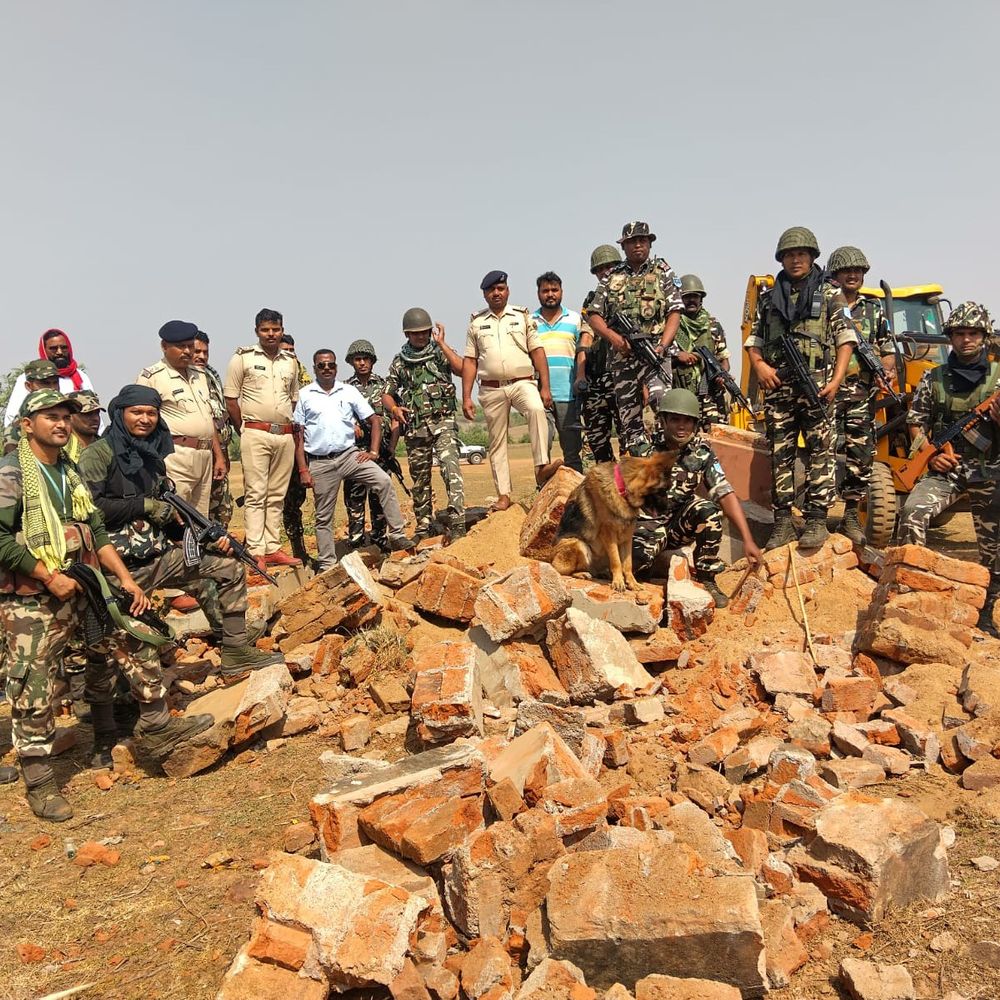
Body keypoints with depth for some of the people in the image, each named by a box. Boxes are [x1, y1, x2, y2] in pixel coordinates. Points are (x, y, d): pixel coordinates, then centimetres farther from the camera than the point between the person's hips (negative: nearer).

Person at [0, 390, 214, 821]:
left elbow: (97, 532, 14)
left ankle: (156, 728, 15)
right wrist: (51, 578, -19)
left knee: (137, 641, 3)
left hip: (83, 589, 7)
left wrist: (125, 579, 5)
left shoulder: (72, 474, 15)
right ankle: (39, 784, 12)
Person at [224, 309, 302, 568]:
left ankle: (273, 549, 14)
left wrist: (292, 428, 11)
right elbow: (230, 400, 0)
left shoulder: (291, 362, 14)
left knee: (277, 496, 8)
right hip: (256, 434, -5)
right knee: (256, 494, -6)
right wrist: (245, 430, -3)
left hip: (285, 436, 5)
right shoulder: (243, 358, 0)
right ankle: (256, 552, -5)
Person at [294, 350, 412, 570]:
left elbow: (375, 420, 11)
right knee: (323, 517, 5)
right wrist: (303, 470, -4)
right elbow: (298, 435, 3)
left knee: (384, 481, -20)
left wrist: (374, 451, -1)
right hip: (319, 463, -1)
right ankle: (327, 564, 16)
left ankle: (397, 536, -15)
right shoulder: (304, 395, 5)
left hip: (349, 455, 1)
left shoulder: (349, 392, 9)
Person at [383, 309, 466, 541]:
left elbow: (462, 369, -12)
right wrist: (394, 408, -8)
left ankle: (457, 522, -24)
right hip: (415, 428, 3)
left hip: (443, 421, -3)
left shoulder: (439, 352, 6)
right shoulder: (399, 362, 12)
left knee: (450, 467, -21)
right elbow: (386, 394, 14)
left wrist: (441, 343, -12)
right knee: (419, 479, 10)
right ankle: (424, 526, 22)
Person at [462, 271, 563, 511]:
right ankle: (503, 495, 8)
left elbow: (538, 352, 6)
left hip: (522, 382, -2)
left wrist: (545, 387, -4)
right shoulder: (476, 323, 13)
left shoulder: (523, 317, 11)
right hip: (491, 389, 2)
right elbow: (469, 362, 10)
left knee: (537, 409, -33)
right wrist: (466, 398, 2)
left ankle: (541, 468, -36)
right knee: (497, 442, 3)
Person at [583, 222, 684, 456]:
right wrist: (613, 337, -8)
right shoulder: (612, 278, 15)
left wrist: (662, 345, -13)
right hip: (622, 354, 3)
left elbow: (674, 312, 3)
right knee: (628, 415, 3)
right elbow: (593, 315, 11)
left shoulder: (663, 272, 11)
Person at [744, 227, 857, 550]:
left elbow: (845, 339, 3)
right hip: (778, 386, 3)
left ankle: (817, 520, -2)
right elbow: (754, 340, 19)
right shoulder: (769, 298, 17)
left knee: (821, 451, -6)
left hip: (817, 386, -3)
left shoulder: (830, 296, 9)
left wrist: (836, 380, -9)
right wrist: (759, 365, -2)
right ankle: (783, 521, 8)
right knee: (780, 454, 3)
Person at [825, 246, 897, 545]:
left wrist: (889, 369, -2)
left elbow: (887, 349, 19)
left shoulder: (874, 309, 17)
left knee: (861, 456, 3)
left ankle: (851, 516, 13)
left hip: (862, 395, 4)